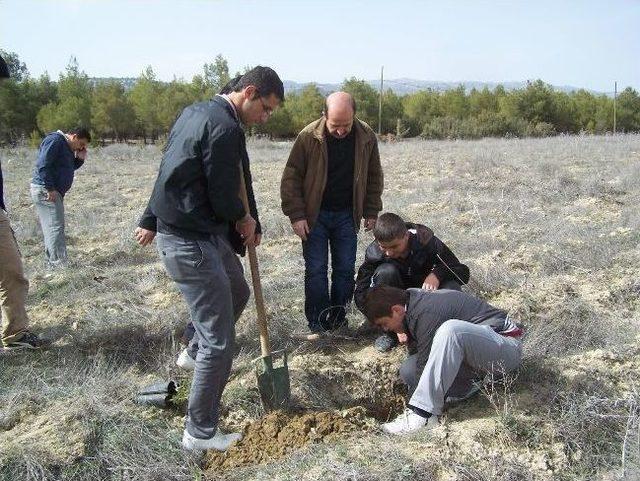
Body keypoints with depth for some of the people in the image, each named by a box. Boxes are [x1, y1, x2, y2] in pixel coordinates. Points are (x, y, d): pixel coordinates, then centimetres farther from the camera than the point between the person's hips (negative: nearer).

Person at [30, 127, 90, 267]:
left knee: (51, 229, 13)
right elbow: (42, 165, -22)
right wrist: (50, 189, -23)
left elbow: (67, 168, 23)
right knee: (56, 228, -10)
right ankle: (59, 264, -8)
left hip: (53, 191, 10)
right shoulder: (55, 140, -13)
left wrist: (80, 159, 7)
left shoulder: (67, 147, 18)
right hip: (45, 191, -10)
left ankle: (52, 263, 20)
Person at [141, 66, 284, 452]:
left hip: (173, 228, 10)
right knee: (219, 342, -2)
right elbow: (223, 198, -17)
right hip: (193, 242, -10)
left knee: (235, 289, 30)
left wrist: (149, 221, 23)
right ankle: (200, 432, 11)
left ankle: (195, 350, 42)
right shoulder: (225, 127, -19)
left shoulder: (195, 111, 12)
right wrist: (243, 218, 3)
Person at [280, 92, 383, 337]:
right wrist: (296, 215, -13)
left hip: (347, 215, 3)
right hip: (315, 215, -2)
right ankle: (317, 323, 12)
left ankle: (337, 319, 21)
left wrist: (371, 211, 6)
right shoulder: (309, 137, -15)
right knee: (315, 270, 0)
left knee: (345, 269, 7)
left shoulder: (366, 137, -6)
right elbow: (291, 177, -9)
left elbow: (374, 176, 7)